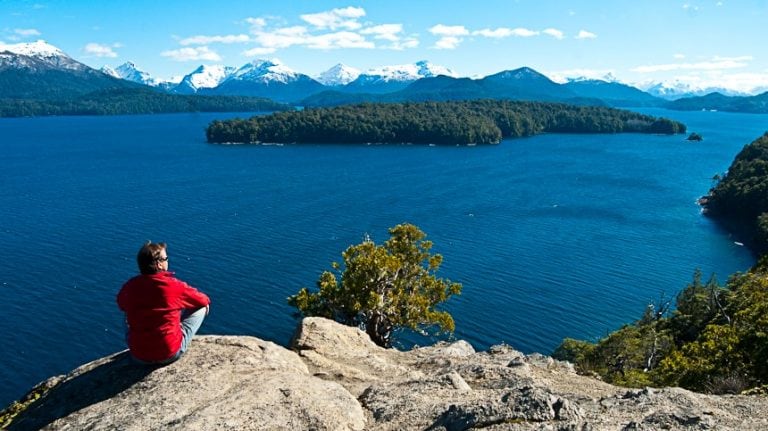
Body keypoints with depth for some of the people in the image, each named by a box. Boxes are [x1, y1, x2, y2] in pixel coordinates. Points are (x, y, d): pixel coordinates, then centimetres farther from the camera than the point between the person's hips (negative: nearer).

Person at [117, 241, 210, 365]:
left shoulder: (129, 287, -8)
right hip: (169, 354, -4)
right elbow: (205, 300, 0)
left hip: (138, 356, 5)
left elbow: (121, 305, 17)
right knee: (201, 307, 9)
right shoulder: (174, 285, -18)